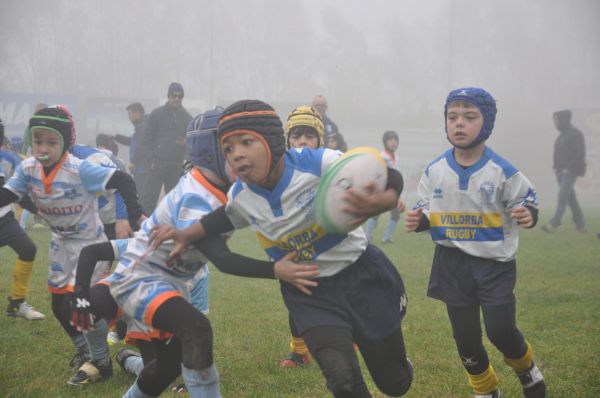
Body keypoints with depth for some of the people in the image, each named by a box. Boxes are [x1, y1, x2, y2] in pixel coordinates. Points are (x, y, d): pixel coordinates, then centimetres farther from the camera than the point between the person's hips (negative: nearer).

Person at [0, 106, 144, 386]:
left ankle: (100, 363, 4)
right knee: (59, 305, 15)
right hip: (60, 243, 7)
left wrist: (135, 216, -36)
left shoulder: (80, 170, -30)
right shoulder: (28, 169, -13)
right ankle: (84, 350, 38)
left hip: (89, 242, -7)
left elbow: (123, 182, -30)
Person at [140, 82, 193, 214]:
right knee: (149, 198, -7)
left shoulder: (187, 118, 9)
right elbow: (146, 139, 2)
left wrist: (186, 143, -8)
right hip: (158, 163, -3)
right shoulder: (157, 114, 2)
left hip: (177, 166, 3)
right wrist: (152, 158, -9)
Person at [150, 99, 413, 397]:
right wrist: (186, 236, 4)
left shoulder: (319, 164, -25)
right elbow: (224, 218, 17)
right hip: (309, 293, 2)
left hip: (362, 276, -2)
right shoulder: (240, 197, -9)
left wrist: (378, 203, -49)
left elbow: (390, 180, -27)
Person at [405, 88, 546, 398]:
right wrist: (417, 221, -13)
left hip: (495, 262, -3)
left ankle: (527, 370, 24)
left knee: (500, 330, -9)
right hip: (453, 264, 4)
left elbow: (527, 201, -4)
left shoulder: (501, 171, -13)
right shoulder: (435, 171, -3)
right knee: (465, 337, 10)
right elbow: (427, 212, 8)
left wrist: (528, 214, -26)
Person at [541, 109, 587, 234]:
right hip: (561, 171, 9)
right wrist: (556, 166, 8)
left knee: (562, 196, -14)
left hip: (570, 171, -9)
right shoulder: (562, 135, 15)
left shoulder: (575, 134, -10)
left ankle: (554, 224, -19)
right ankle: (580, 224, 17)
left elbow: (580, 153, -15)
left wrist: (568, 168, -19)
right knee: (570, 197, 10)